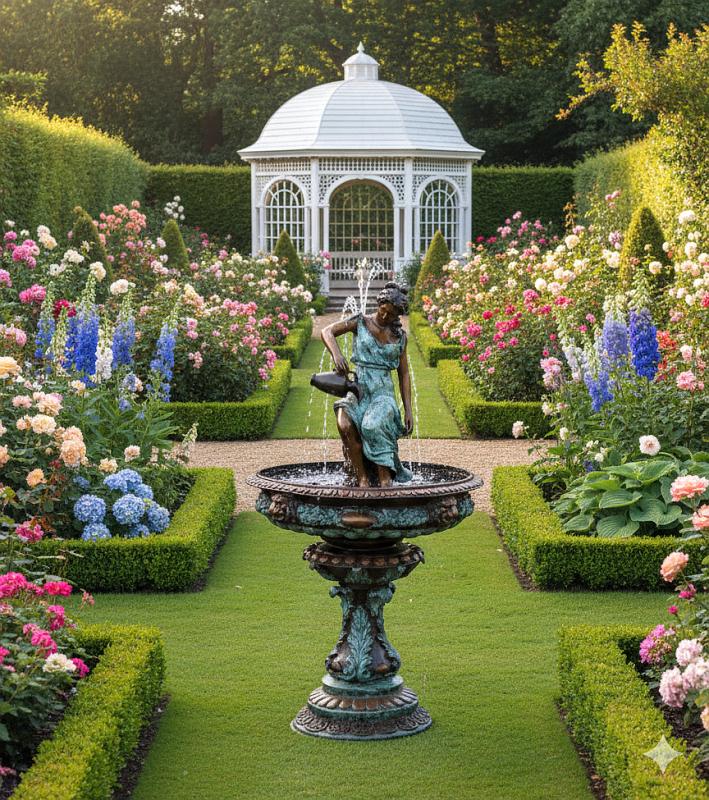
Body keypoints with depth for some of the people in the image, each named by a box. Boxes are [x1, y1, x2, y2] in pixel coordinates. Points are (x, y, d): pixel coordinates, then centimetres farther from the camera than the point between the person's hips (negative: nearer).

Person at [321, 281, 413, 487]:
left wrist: (408, 410, 8)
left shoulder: (399, 336, 11)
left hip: (383, 393, 0)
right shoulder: (361, 322, 5)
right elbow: (327, 332, -5)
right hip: (357, 391, 0)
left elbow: (404, 374, 15)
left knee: (372, 426, -35)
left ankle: (385, 479, -31)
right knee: (346, 425, -33)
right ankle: (362, 478, -24)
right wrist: (337, 354, -25)